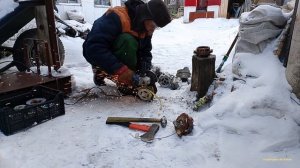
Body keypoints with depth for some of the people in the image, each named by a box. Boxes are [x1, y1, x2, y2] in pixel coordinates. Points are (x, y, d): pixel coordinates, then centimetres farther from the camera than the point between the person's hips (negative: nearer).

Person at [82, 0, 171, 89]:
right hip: (101, 57, -7)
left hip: (117, 58, 7)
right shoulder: (116, 17, -30)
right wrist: (120, 70, -43)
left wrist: (145, 64, -23)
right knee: (127, 41, -34)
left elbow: (146, 51, -1)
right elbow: (93, 48, -37)